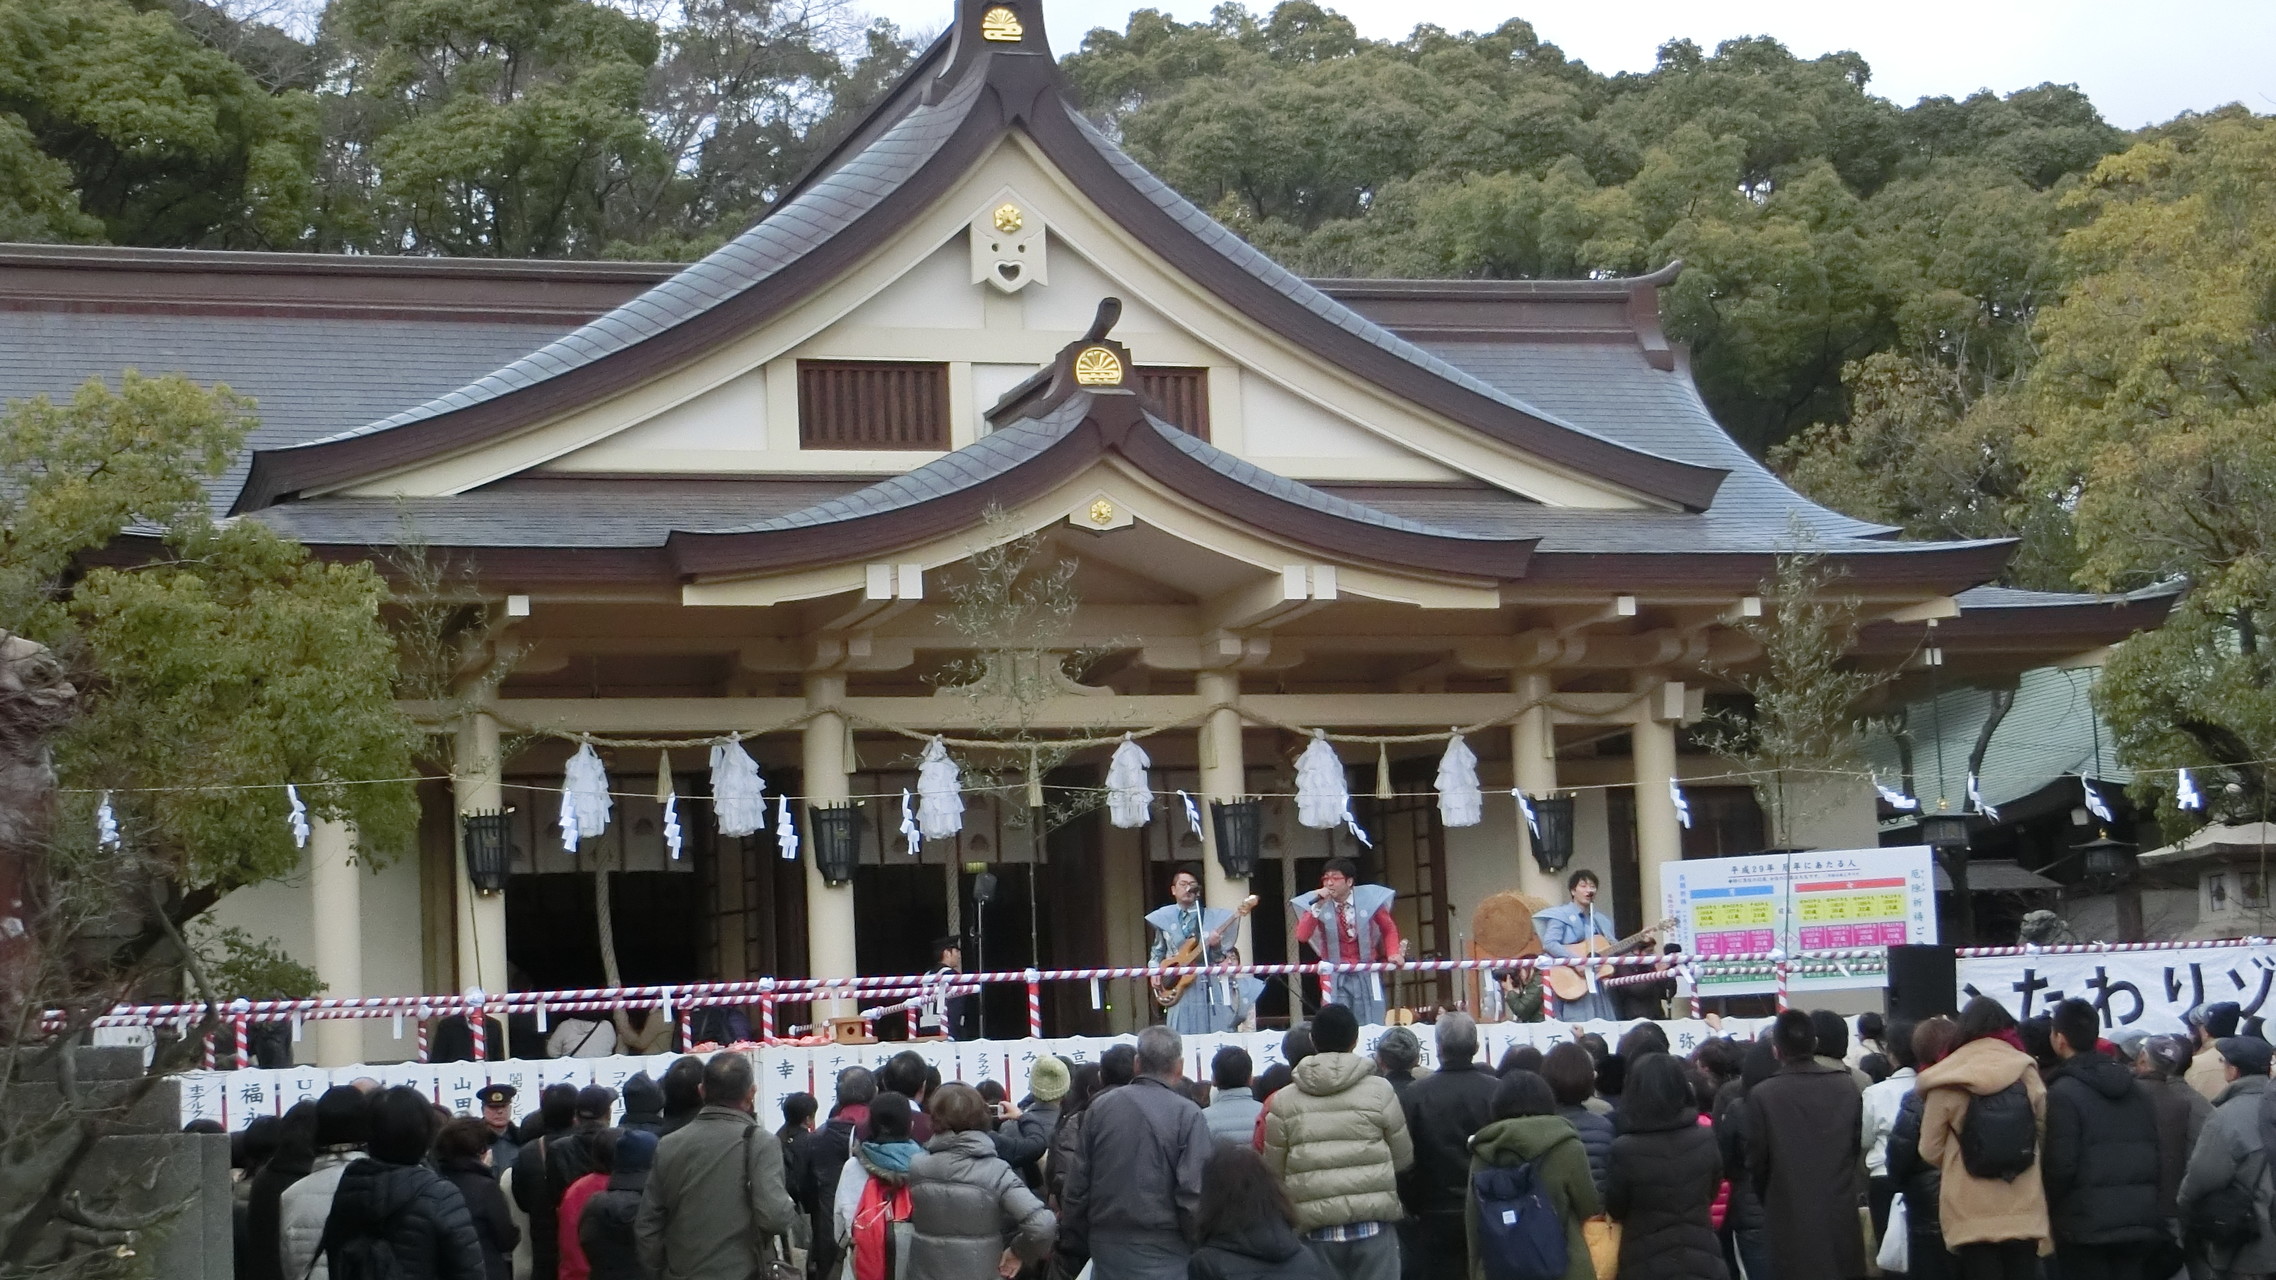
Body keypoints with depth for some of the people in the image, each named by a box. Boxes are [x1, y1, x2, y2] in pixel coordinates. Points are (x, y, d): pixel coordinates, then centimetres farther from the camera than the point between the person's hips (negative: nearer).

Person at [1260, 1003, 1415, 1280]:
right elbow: (1403, 1158, 5)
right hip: (1372, 1226, -1)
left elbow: (1274, 1172, 5)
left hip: (1316, 1231, 1)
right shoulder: (1380, 1091, -4)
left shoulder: (1283, 1102, -1)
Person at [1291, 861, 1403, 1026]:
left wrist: (1393, 953, -5)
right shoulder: (1316, 902, -6)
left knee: (1372, 1029, 2)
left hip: (1367, 974, 0)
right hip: (1335, 975, 0)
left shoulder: (1369, 898, -6)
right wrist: (1317, 907, -25)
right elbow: (1302, 936, -16)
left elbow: (1389, 928, 9)